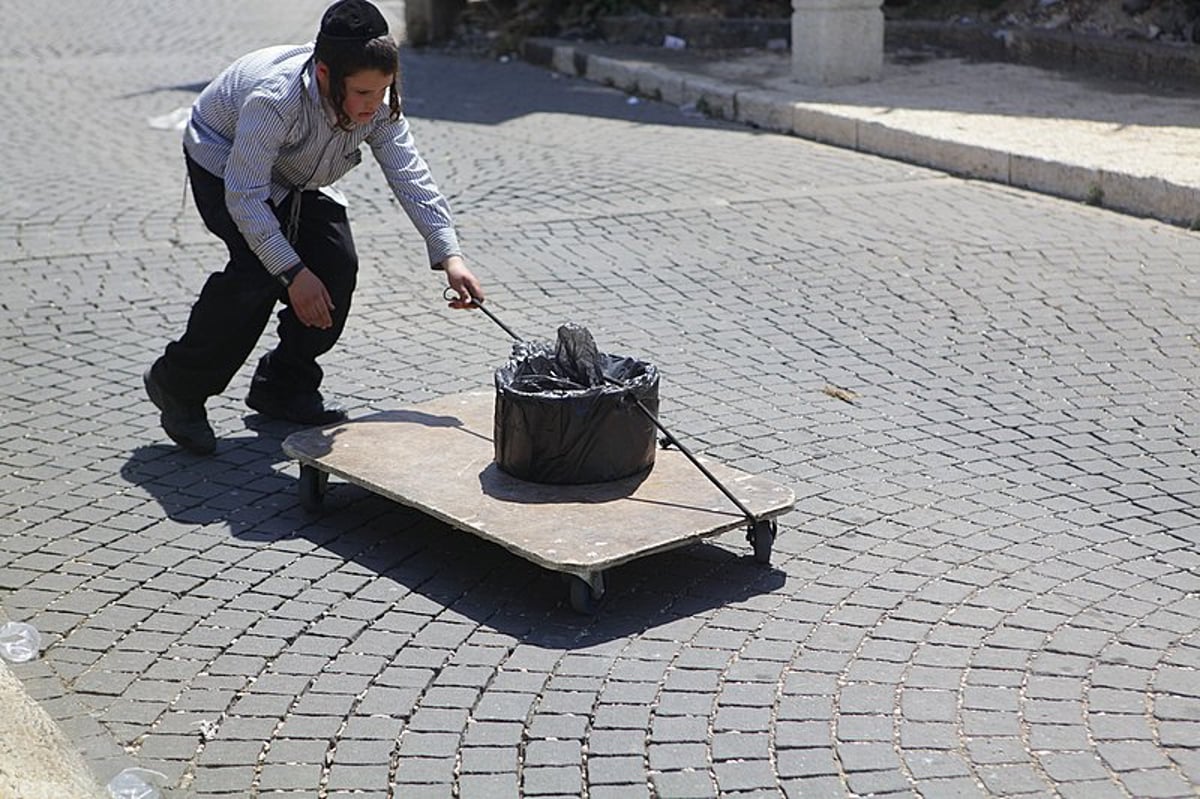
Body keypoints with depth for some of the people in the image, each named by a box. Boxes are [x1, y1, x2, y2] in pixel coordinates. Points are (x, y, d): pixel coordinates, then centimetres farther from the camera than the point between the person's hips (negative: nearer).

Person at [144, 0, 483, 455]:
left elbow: (411, 178, -26)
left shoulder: (378, 105, -24)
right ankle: (177, 385, -8)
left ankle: (285, 388, 9)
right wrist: (293, 272, -38)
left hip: (295, 178, 6)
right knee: (260, 269, -26)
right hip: (223, 159, -6)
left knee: (337, 265, -10)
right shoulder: (275, 98, -41)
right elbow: (244, 196, -37)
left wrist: (450, 256, -37)